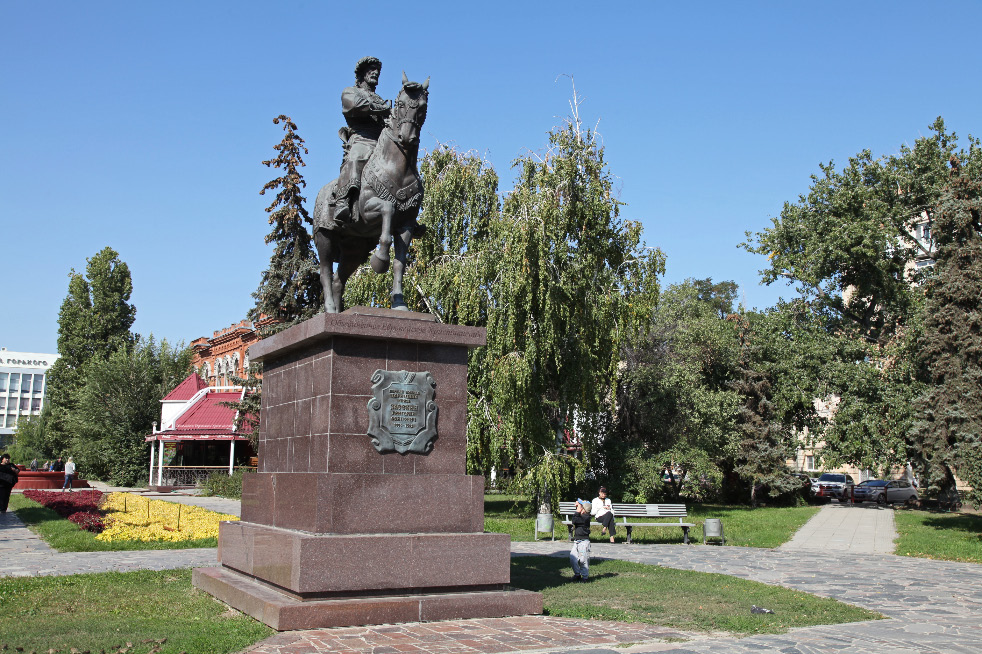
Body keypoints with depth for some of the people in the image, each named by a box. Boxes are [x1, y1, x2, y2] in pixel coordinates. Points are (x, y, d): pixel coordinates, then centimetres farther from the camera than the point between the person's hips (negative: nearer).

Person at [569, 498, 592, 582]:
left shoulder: (586, 517, -16)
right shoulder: (580, 516, 11)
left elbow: (574, 520, -25)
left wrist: (577, 512, -12)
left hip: (583, 541, -9)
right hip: (576, 541, 9)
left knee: (583, 560, -2)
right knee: (572, 558, 4)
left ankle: (584, 576, 9)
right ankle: (577, 574, 16)